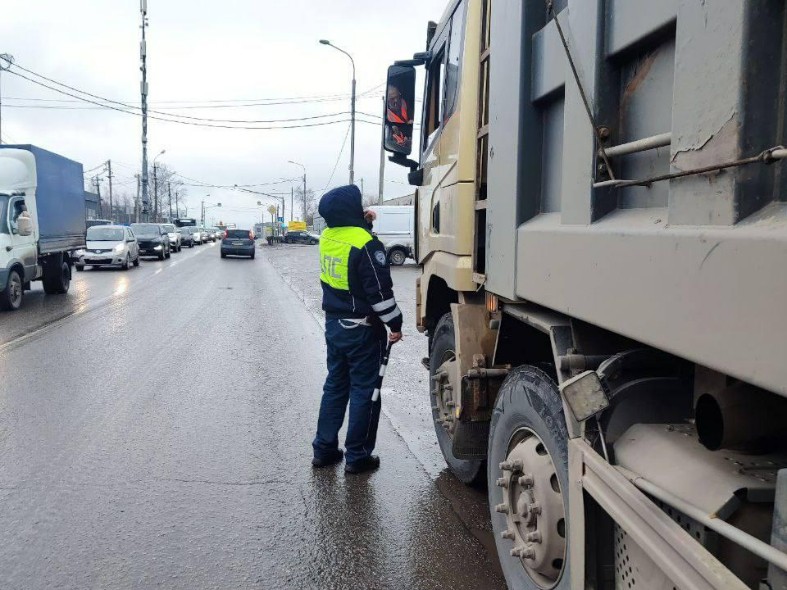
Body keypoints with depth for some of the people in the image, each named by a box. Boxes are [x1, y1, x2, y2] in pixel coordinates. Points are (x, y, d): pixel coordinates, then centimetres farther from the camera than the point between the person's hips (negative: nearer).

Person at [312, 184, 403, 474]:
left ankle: (324, 449, 24)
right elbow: (380, 290, -20)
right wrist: (395, 323, -10)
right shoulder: (366, 245, -21)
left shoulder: (327, 237, 2)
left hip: (333, 324, 8)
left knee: (335, 386, 17)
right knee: (364, 391, 4)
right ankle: (357, 456, 12)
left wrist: (364, 222, 10)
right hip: (362, 329, -7)